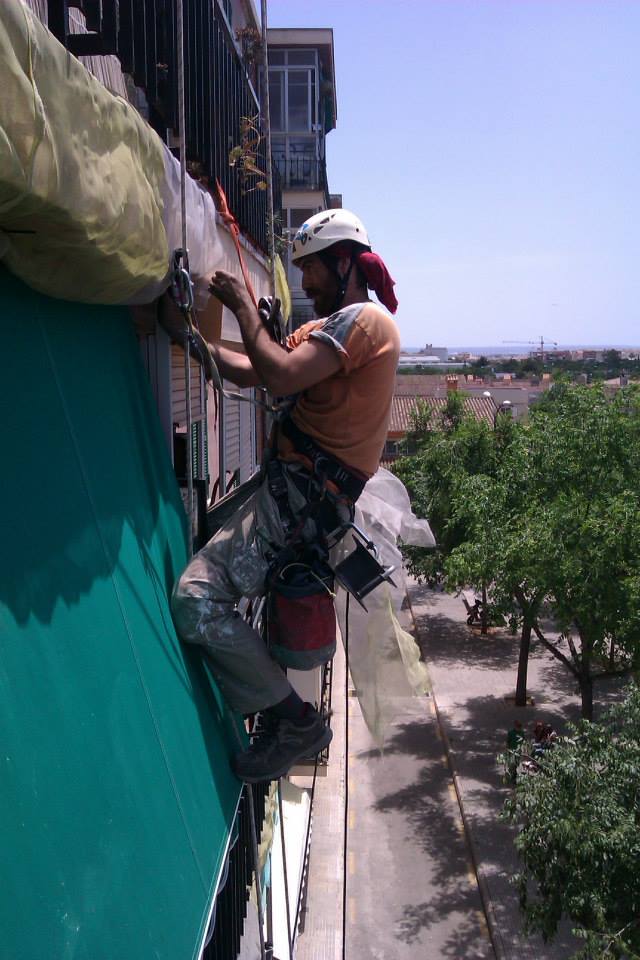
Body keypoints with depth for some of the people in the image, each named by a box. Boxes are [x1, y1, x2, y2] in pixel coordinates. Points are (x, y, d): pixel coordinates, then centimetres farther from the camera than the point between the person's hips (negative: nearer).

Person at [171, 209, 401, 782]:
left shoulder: (365, 319, -8)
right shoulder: (325, 328, 25)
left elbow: (281, 377, -21)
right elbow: (250, 373, 19)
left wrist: (243, 306, -9)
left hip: (305, 496, -11)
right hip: (292, 487, 11)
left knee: (197, 601, -19)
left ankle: (295, 722, -3)